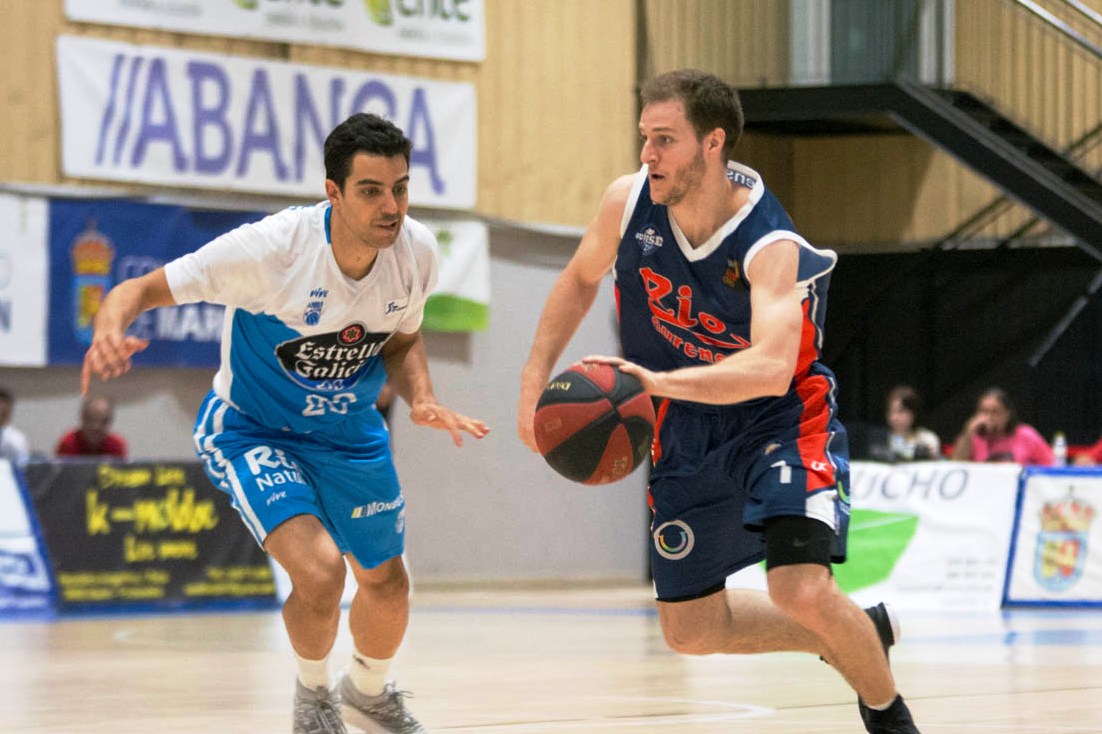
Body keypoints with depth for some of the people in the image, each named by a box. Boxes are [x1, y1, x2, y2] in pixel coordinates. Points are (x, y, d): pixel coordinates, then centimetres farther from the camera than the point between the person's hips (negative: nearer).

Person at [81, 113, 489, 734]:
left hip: (350, 433, 5)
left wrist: (422, 401, -15)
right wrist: (111, 328, -49)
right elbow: (145, 289, -26)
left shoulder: (417, 251, -16)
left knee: (387, 585, 16)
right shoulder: (272, 247, -32)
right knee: (319, 570, -26)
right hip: (252, 428, -5)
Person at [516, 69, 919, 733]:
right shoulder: (628, 202, -13)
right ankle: (866, 631, 32)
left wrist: (658, 381, -55)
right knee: (691, 631, 10)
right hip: (687, 430, 6)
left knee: (803, 592, -27)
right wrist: (534, 384, 3)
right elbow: (580, 280, 9)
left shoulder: (773, 249, -29)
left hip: (780, 419, -6)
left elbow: (771, 370, -44)